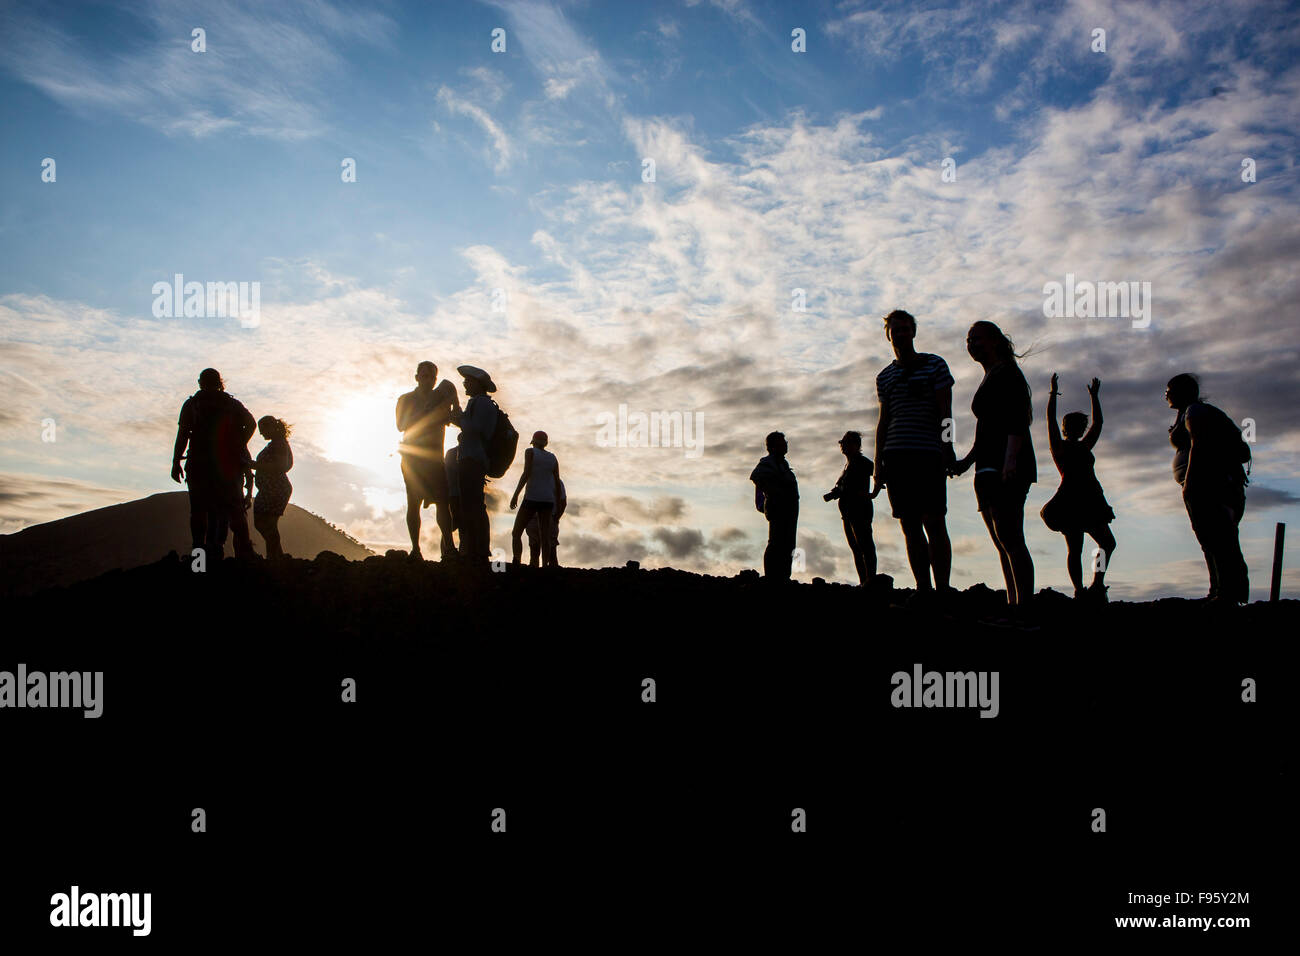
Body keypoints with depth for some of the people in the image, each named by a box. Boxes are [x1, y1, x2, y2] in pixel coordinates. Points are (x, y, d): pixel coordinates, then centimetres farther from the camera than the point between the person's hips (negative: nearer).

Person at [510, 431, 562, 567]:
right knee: (545, 536, 2)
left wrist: (515, 494, -14)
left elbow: (527, 473, -12)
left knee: (516, 533, 1)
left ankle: (516, 563, -17)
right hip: (548, 500, 4)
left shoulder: (530, 452, 1)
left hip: (532, 498, -4)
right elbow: (557, 483, 12)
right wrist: (557, 506, 18)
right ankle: (545, 566, -9)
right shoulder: (553, 458, 14)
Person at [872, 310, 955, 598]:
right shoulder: (885, 376, 18)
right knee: (910, 526, 1)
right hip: (896, 456, 4)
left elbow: (945, 413, -1)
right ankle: (923, 591, 5)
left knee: (934, 523, -10)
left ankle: (942, 591, -7)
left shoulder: (935, 365, 5)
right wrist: (878, 464, 12)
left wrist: (946, 450, -12)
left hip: (928, 454, -4)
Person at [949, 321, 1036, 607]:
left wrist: (1010, 460, -26)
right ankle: (1013, 604, 7)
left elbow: (1018, 422, -15)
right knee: (1002, 543, 6)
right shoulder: (989, 379, 24)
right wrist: (967, 461, 25)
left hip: (1007, 468, -10)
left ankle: (1025, 605, -19)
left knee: (1010, 538, -16)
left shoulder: (1008, 373, -4)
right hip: (988, 469, 10)